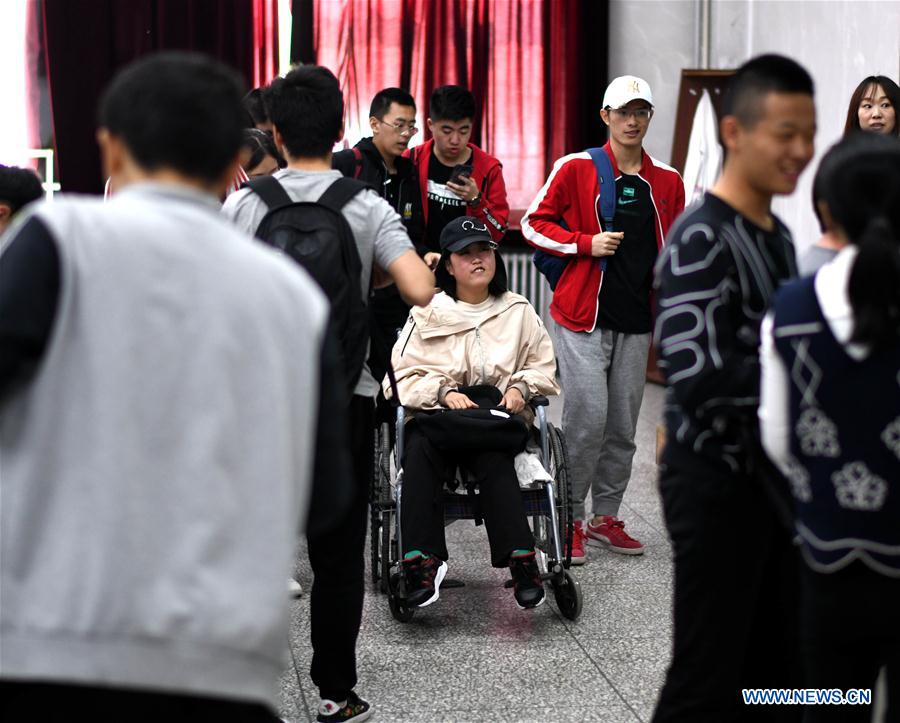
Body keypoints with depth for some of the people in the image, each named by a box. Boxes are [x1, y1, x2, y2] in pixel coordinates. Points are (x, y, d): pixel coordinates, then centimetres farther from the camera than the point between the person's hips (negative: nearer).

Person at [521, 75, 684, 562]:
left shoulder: (667, 181, 9)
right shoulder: (576, 169, -3)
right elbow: (534, 224, -1)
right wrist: (587, 243, -13)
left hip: (637, 320, 4)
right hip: (583, 316, -4)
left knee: (623, 425, 9)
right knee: (587, 419, -10)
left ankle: (605, 517, 22)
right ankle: (569, 520, 3)